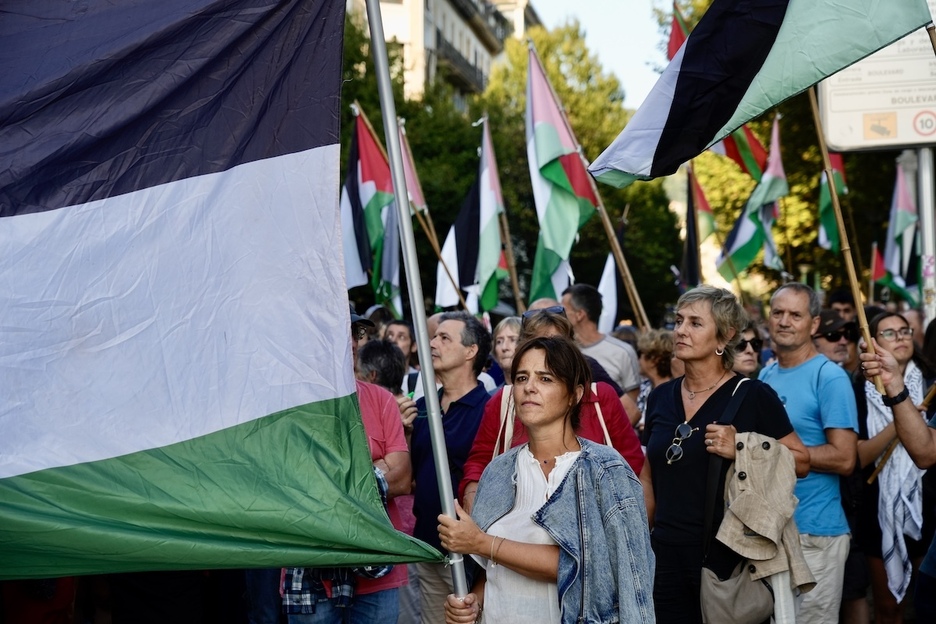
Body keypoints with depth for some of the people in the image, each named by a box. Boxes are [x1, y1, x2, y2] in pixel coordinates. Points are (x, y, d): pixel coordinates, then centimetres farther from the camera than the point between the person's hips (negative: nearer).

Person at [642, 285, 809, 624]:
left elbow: (801, 461, -6)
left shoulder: (753, 396, -8)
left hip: (727, 554, -4)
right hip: (666, 554, 5)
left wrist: (742, 450, -19)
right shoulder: (661, 397, 7)